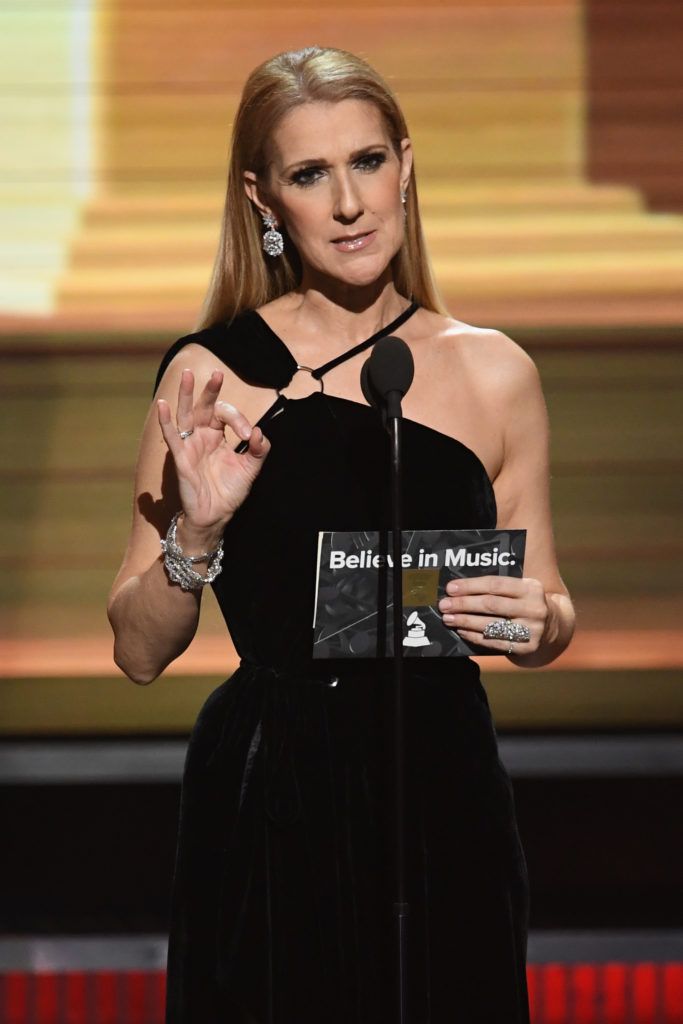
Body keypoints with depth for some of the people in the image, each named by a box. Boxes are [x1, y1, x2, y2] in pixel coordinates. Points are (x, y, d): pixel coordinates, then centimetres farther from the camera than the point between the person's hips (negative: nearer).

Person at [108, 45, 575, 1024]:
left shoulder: (492, 373, 2)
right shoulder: (209, 377, -3)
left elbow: (551, 616, 12)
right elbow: (140, 652, -1)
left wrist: (537, 622, -10)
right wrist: (196, 532, -18)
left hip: (444, 802, 2)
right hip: (268, 806, -2)